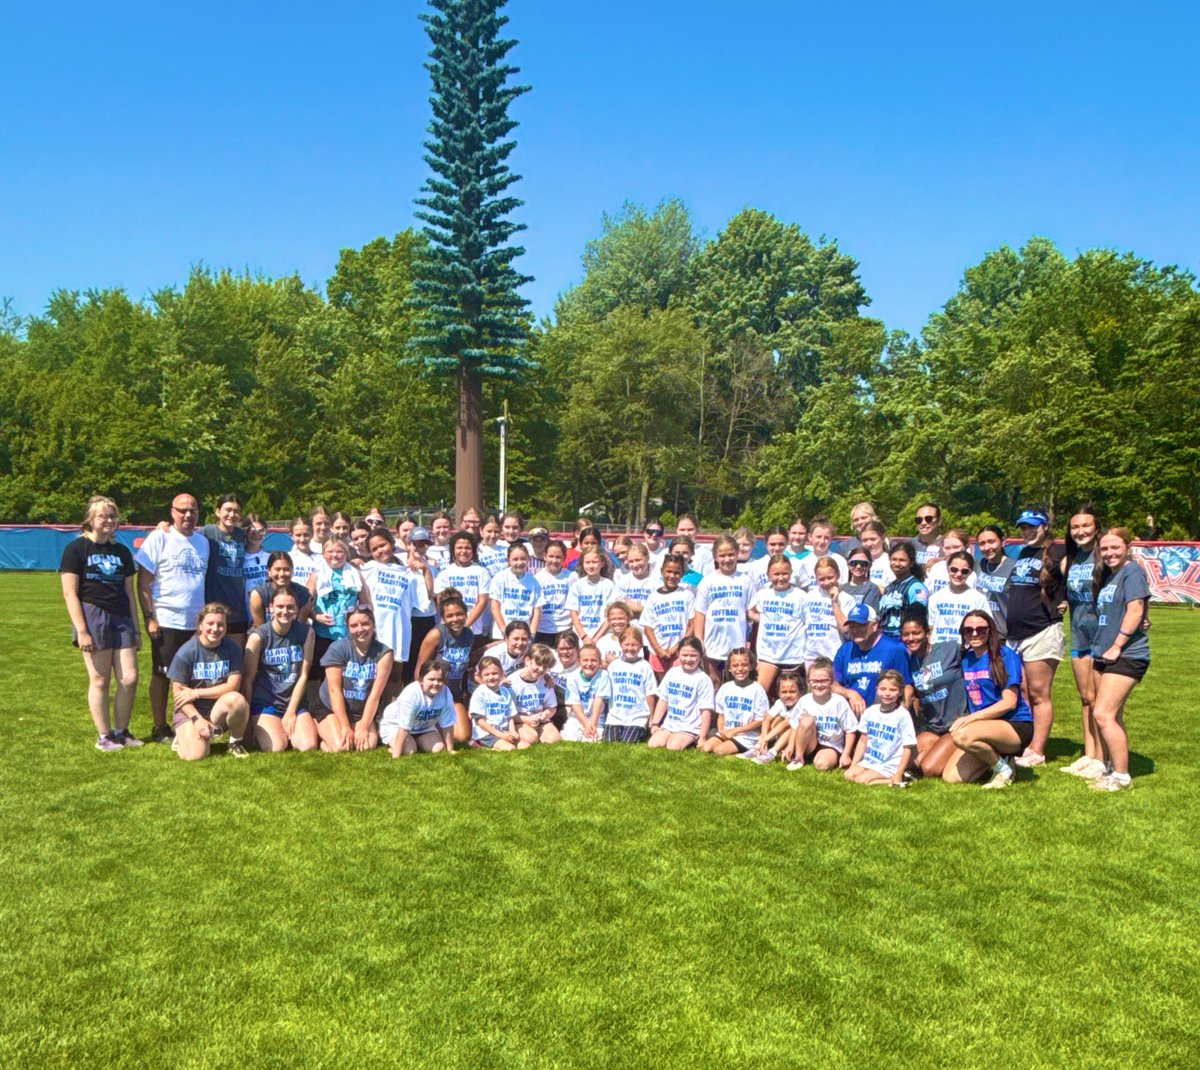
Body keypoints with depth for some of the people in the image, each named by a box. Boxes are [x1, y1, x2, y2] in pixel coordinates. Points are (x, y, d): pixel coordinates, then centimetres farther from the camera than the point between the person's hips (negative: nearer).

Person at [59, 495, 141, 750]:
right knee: (100, 680, 0)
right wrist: (81, 630, -13)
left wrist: (135, 629, 14)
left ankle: (121, 731, 16)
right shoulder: (76, 548, -2)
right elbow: (70, 593, -6)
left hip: (121, 618, 5)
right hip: (92, 616, -5)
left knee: (129, 678, 1)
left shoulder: (122, 552, 14)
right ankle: (103, 737, 12)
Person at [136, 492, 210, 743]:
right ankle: (160, 729, 13)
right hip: (166, 621, -4)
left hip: (196, 622, 5)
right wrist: (149, 617, -13)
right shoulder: (159, 538, -3)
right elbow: (143, 581, -7)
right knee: (162, 675, 4)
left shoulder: (203, 541, 12)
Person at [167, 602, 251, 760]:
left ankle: (236, 743, -6)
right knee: (195, 755, -24)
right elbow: (178, 692, -8)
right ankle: (185, 735, 14)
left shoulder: (232, 648, -6)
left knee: (236, 700, -34)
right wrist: (197, 719, -20)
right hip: (191, 710, -1)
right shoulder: (186, 652, -10)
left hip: (220, 709, 1)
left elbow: (233, 686, -12)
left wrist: (196, 693, -16)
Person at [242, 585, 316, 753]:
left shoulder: (306, 632, -3)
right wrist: (247, 718, -4)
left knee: (309, 746, -18)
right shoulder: (258, 636, -11)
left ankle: (287, 731, 14)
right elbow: (247, 679, -5)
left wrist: (291, 712, -7)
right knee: (276, 748, -23)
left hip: (295, 702, 3)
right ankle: (259, 731, 11)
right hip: (264, 703, -2)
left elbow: (303, 675, -3)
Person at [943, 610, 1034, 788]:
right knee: (951, 777, -8)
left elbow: (1010, 702, -15)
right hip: (985, 726, 7)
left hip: (1015, 726, -7)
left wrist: (971, 717, -21)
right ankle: (995, 756, 15)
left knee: (961, 736, -35)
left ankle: (1003, 769, -8)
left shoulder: (1005, 655, -9)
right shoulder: (966, 659, 10)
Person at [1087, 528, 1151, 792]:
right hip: (1105, 655, 9)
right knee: (1113, 716, 15)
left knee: (1103, 715, -13)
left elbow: (1135, 611, -18)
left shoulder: (1132, 571, -10)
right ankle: (1113, 768, 24)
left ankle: (1122, 776, -5)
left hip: (1126, 655, -9)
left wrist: (1116, 646, -17)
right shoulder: (1107, 575, 17)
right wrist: (1101, 648, 10)